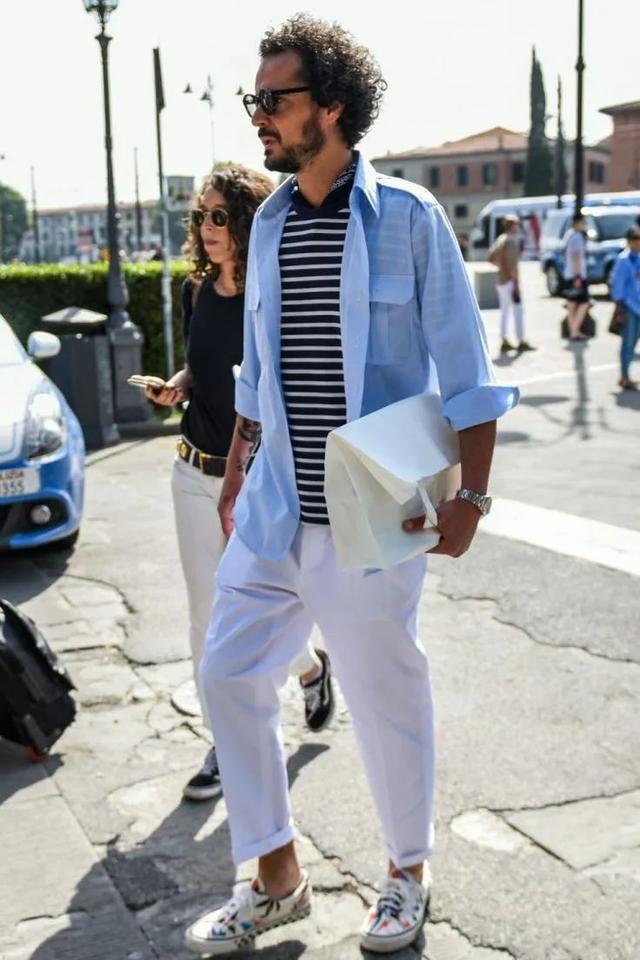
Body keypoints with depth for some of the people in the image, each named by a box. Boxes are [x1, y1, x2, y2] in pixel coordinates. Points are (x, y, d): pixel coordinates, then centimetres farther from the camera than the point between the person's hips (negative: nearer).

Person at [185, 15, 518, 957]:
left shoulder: (407, 215, -9)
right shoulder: (269, 221, 9)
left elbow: (467, 373, -8)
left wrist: (468, 495, -13)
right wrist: (237, 474, 17)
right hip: (275, 508, 6)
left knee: (388, 698, 8)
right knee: (229, 673, 7)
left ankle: (408, 873, 33)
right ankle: (275, 879, 26)